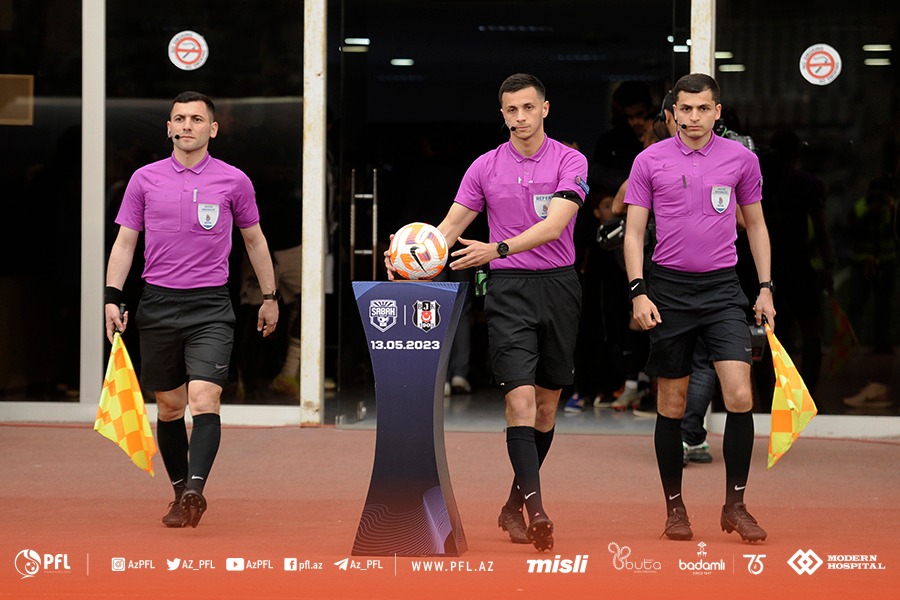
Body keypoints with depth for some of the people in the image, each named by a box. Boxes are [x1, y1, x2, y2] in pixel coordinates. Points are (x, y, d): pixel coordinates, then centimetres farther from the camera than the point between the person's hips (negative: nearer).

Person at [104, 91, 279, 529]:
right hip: (158, 305, 2)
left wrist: (270, 296, 16)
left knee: (204, 399, -18)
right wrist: (112, 297, -3)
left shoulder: (234, 181, 3)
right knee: (169, 407, 8)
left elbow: (254, 239, 14)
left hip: (210, 308, -2)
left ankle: (195, 492, -25)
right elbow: (125, 242, 8)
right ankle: (180, 492, 19)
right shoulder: (145, 179, 5)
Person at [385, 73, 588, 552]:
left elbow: (554, 225, -16)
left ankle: (514, 505, 22)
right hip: (508, 289, -1)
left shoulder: (570, 161, -2)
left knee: (547, 402, 8)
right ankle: (536, 511, -20)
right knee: (520, 397, -15)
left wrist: (498, 248, -27)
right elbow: (449, 228, 5)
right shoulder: (485, 167, 5)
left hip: (558, 285, 1)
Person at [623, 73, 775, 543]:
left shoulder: (741, 158, 4)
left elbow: (755, 225, 14)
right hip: (668, 288, 0)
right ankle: (674, 508, 16)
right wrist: (638, 291, -8)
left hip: (723, 288, 0)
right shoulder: (650, 161, 1)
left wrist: (766, 288, 8)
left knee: (740, 397, -12)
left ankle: (735, 506, 0)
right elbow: (634, 231, 3)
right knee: (671, 404, 4)